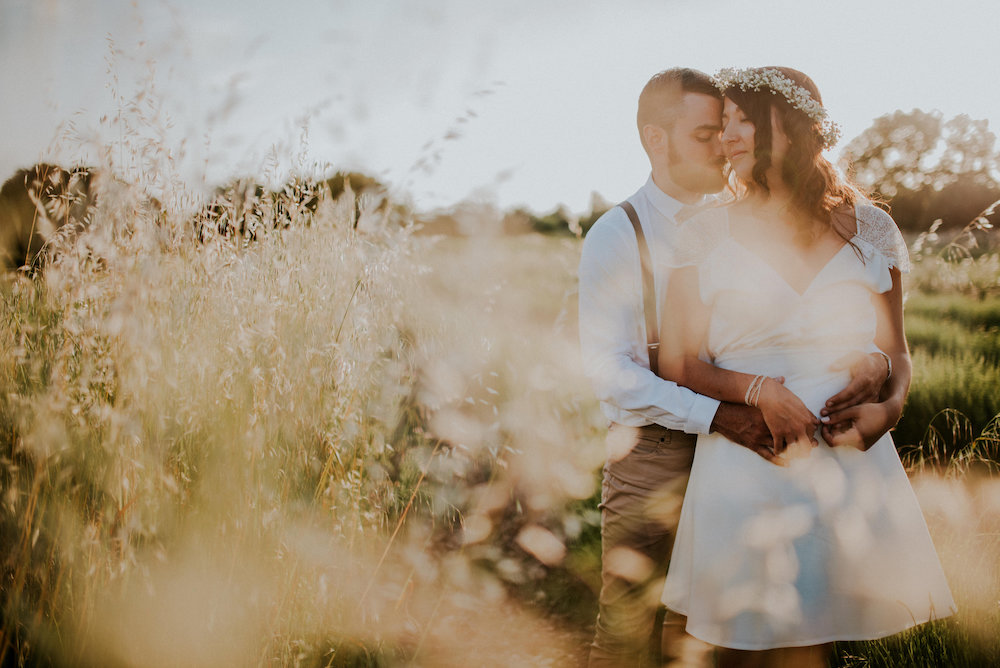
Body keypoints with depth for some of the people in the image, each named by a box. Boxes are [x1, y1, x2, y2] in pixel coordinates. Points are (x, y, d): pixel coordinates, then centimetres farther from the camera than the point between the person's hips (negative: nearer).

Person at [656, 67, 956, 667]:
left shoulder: (869, 228, 6)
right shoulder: (705, 237, 3)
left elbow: (896, 351, 11)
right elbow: (679, 364, 1)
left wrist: (889, 406, -10)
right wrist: (758, 391, -16)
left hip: (852, 460, 1)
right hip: (745, 473, -1)